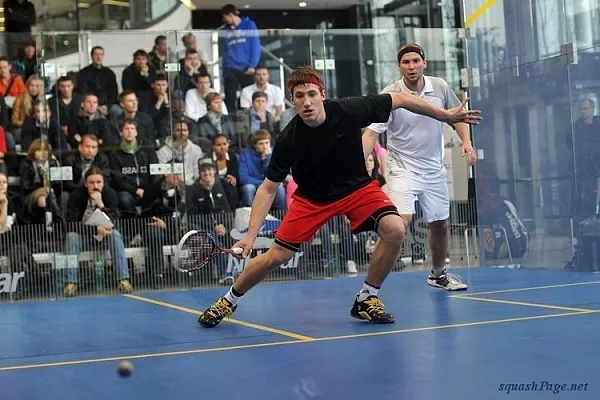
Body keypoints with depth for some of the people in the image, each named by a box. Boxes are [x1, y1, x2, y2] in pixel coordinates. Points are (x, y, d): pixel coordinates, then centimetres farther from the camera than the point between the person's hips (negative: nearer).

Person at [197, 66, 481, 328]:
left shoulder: (348, 111, -26)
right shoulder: (289, 140, -25)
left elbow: (400, 99, -12)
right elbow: (268, 188, -16)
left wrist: (445, 115, -9)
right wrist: (251, 235, -26)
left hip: (357, 187, 1)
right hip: (312, 197, -1)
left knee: (394, 230, -24)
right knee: (276, 257, -5)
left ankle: (366, 299, -4)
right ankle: (229, 300, 22)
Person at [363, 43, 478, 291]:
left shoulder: (440, 87, -4)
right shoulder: (390, 96, -16)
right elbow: (371, 133, -19)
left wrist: (466, 142, -3)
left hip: (434, 169, 5)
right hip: (403, 168, -5)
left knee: (440, 224, 14)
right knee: (401, 220, -25)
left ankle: (438, 274, 38)